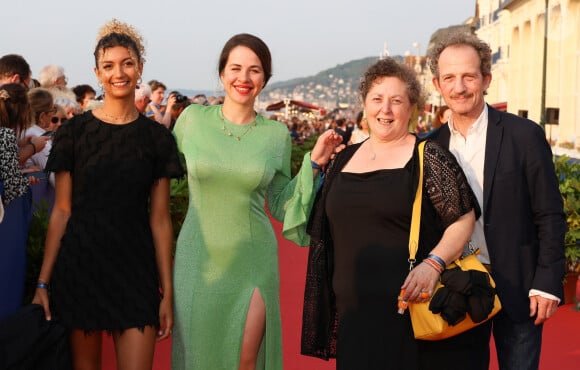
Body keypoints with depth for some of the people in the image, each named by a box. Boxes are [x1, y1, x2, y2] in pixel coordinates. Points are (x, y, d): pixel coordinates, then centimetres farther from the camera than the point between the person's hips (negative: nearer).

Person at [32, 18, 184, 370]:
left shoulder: (157, 137, 3)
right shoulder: (74, 130, 1)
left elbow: (159, 219, 3)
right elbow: (62, 211, 1)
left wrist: (167, 291, 0)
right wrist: (43, 282, -3)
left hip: (135, 270, 0)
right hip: (80, 266, 0)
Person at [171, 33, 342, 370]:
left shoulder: (277, 134, 1)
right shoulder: (192, 118, -2)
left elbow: (280, 205, 6)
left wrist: (314, 163, -3)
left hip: (252, 260, 0)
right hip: (199, 258, 0)